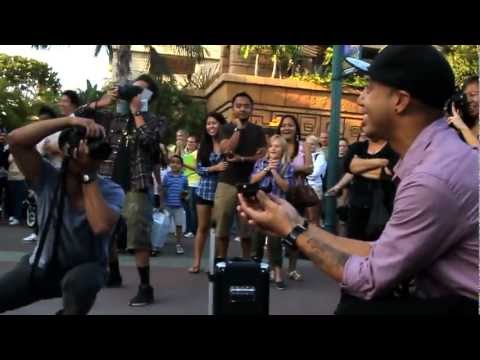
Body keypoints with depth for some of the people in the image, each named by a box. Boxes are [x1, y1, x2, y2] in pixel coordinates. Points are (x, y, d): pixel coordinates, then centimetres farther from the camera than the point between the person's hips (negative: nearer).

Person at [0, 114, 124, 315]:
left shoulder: (111, 191, -19)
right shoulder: (48, 180, -16)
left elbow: (101, 226, -39)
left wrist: (88, 176, -32)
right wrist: (69, 121, -34)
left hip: (85, 268, -2)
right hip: (42, 266, 2)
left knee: (78, 281, -35)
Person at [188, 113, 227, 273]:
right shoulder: (204, 145, 5)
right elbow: (199, 169, 0)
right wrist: (215, 168, -14)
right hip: (205, 190, 2)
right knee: (202, 227, 7)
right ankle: (196, 262, 12)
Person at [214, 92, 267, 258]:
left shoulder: (257, 130, 10)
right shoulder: (226, 128, 7)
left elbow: (262, 156, 0)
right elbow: (228, 149, -11)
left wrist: (242, 159, -12)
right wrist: (238, 128, -6)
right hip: (227, 183, 0)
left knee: (248, 229, 3)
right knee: (222, 228, 1)